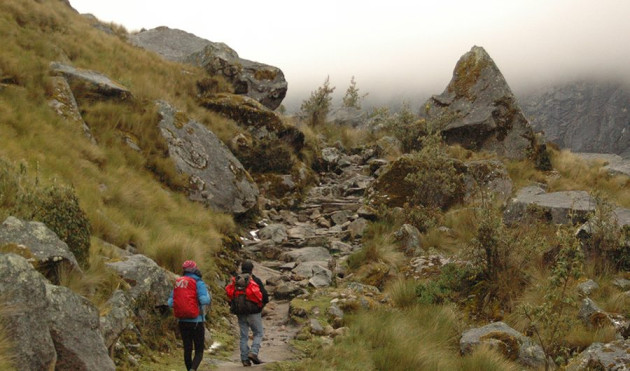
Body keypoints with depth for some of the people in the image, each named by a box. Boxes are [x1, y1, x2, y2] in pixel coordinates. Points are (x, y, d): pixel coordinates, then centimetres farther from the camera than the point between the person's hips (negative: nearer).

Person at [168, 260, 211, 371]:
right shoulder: (199, 283, -9)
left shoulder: (178, 284, 6)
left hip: (183, 321, 4)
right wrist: (210, 297, -1)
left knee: (187, 349, 13)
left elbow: (170, 303, 5)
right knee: (199, 350, 2)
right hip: (197, 321, -4)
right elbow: (204, 300, -23)